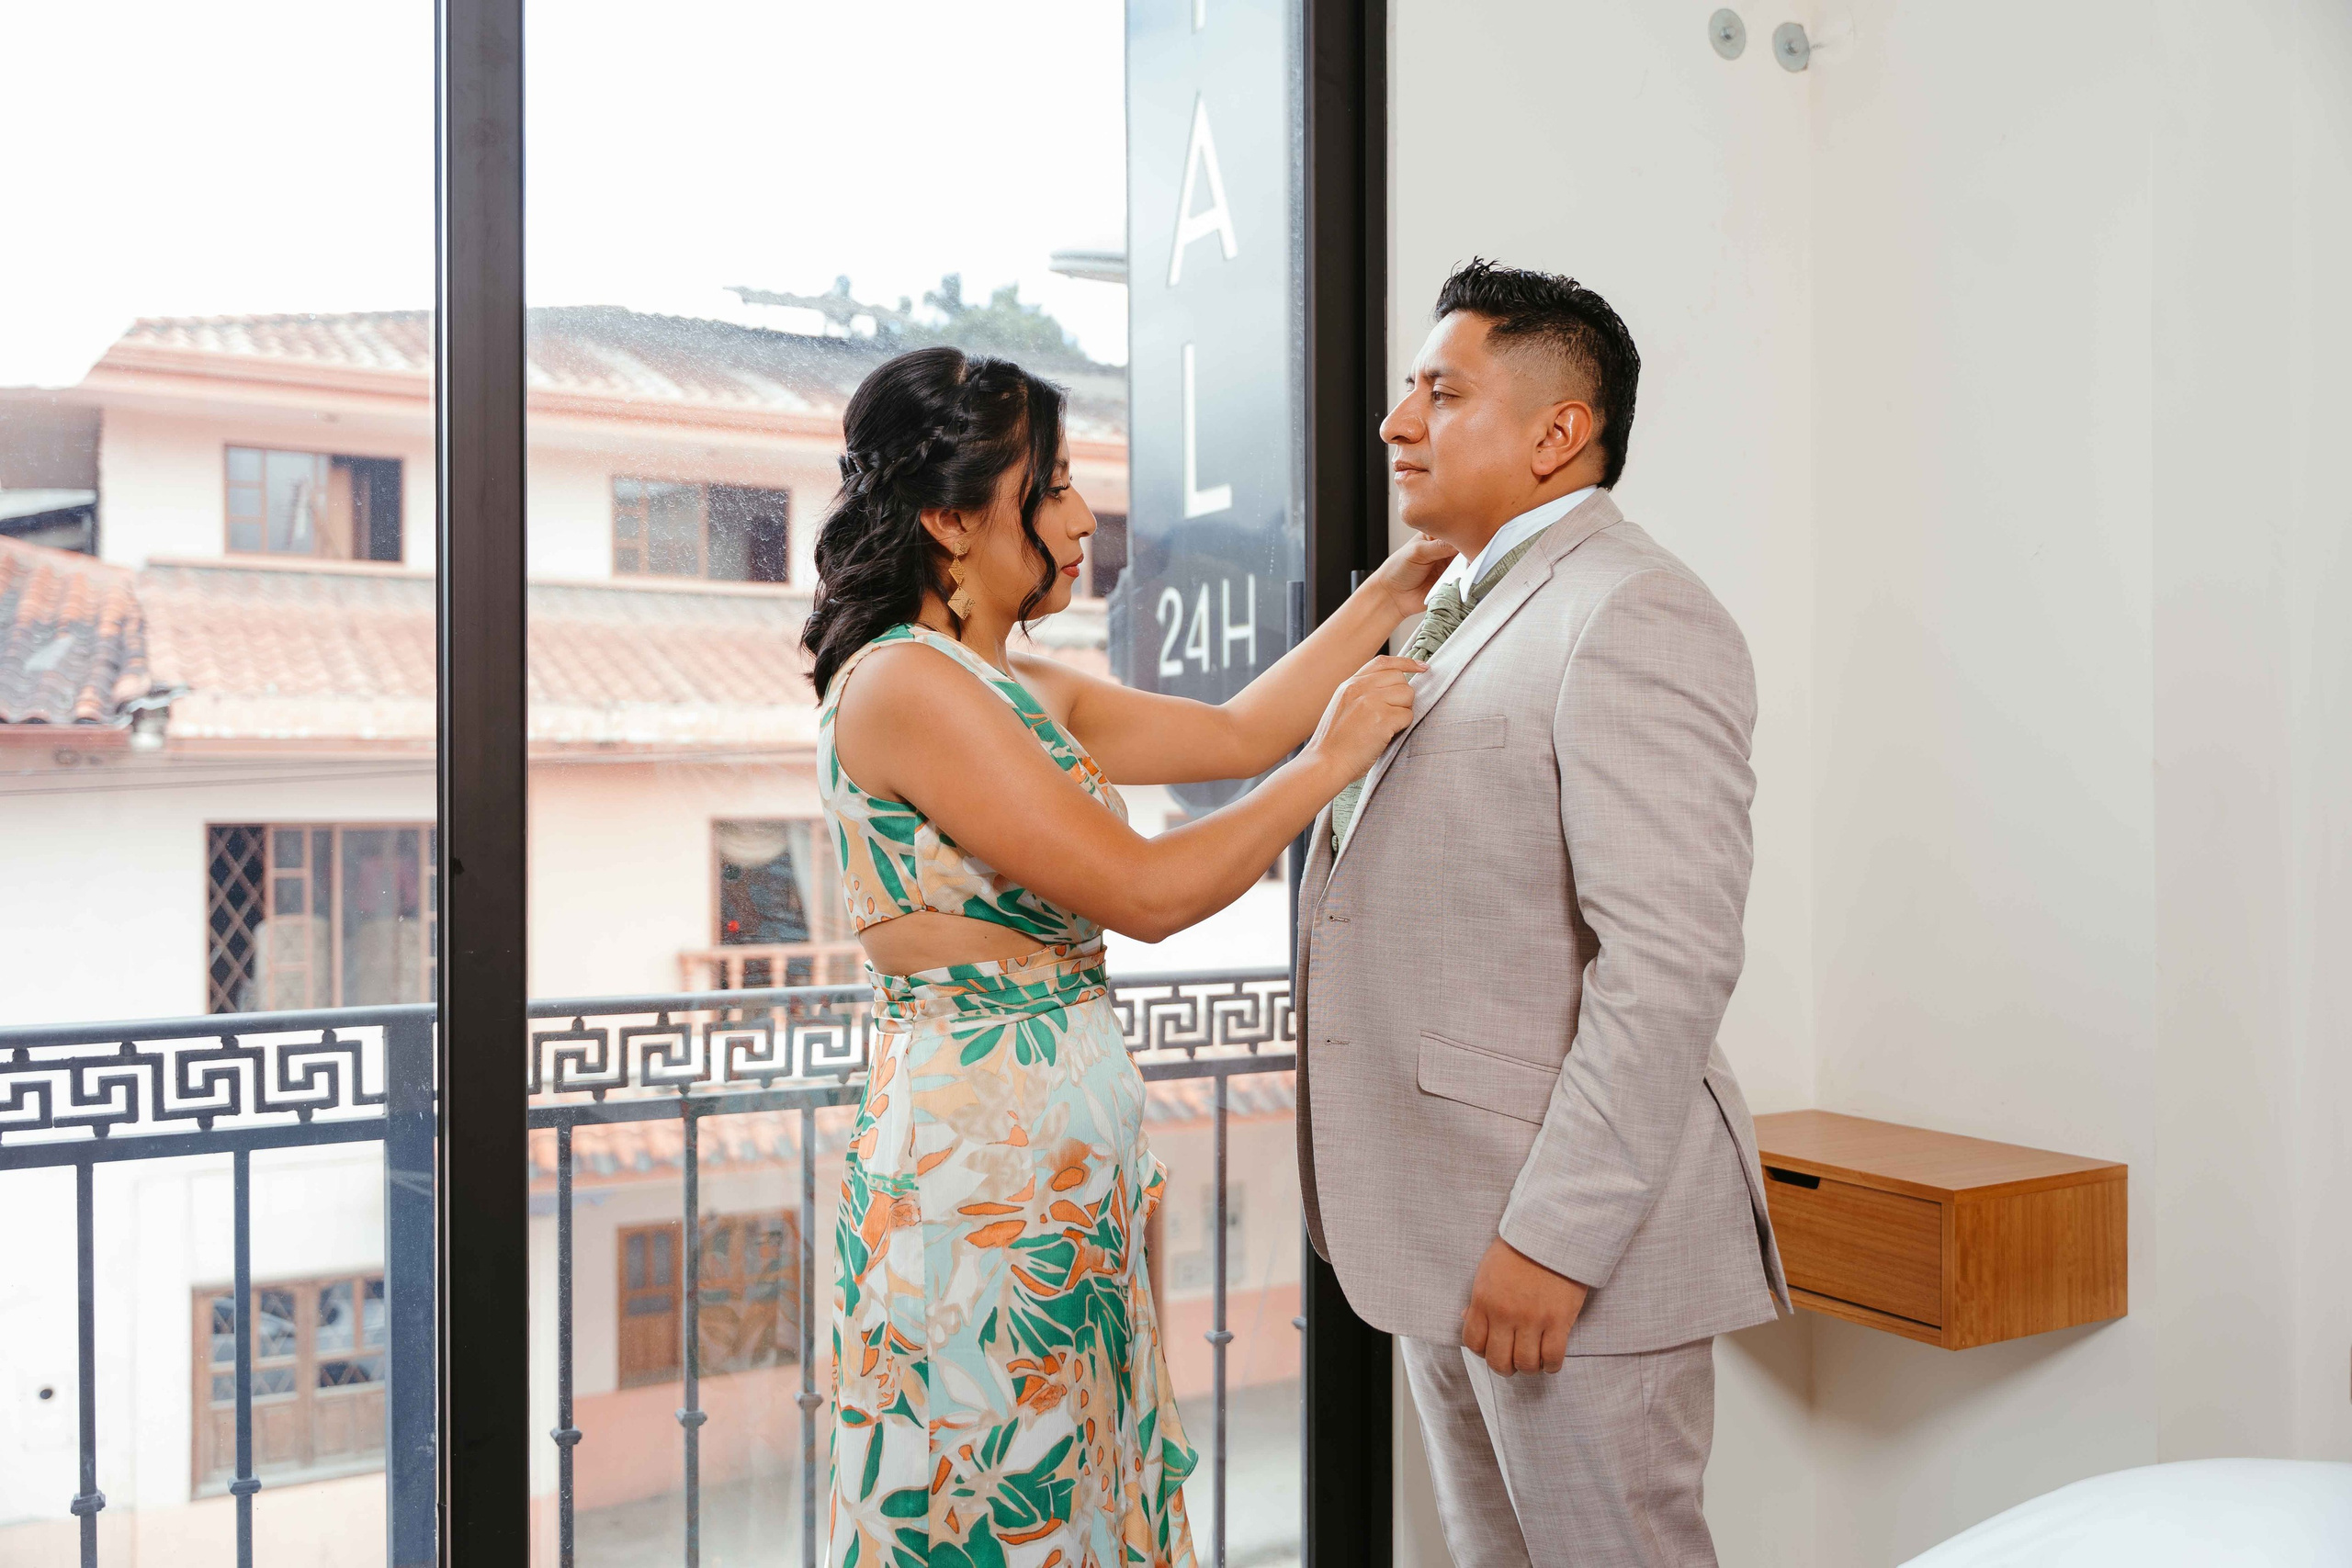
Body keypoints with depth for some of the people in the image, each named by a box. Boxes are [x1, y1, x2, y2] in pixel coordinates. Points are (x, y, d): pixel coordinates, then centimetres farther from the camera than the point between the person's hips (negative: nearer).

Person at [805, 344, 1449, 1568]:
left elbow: (1236, 733, 16)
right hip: (980, 1160, -9)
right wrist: (1333, 761, -8)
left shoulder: (1021, 689, 11)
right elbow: (1147, 892, -18)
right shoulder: (903, 685, -17)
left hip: (1062, 1166, 9)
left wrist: (1401, 586, 15)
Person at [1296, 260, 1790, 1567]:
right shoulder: (1470, 615, 17)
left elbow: (1670, 959, -23)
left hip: (1572, 1229, -9)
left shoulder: (1636, 617, -14)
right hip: (1447, 1227, 9)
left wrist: (1556, 1238, -23)